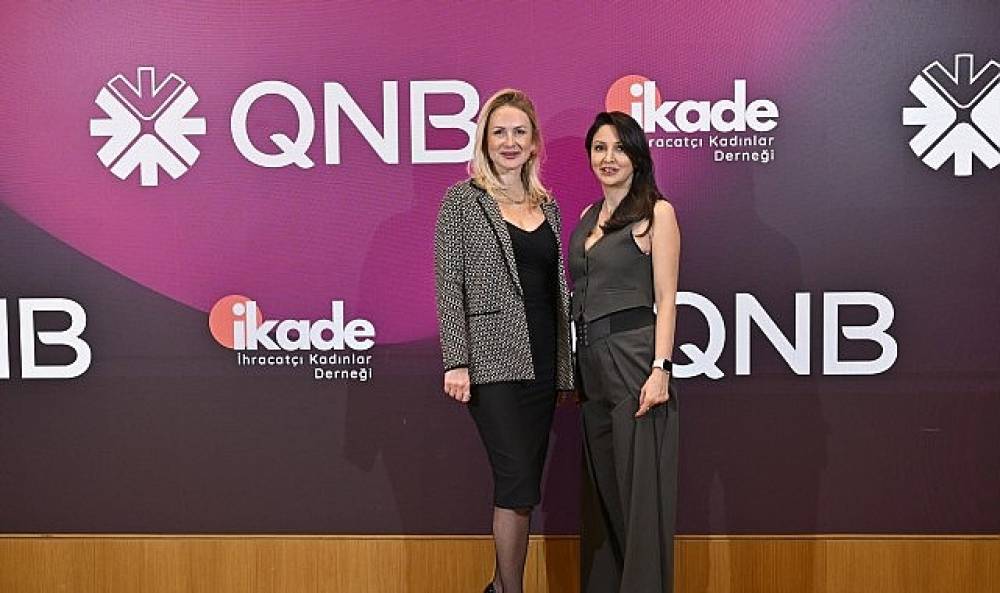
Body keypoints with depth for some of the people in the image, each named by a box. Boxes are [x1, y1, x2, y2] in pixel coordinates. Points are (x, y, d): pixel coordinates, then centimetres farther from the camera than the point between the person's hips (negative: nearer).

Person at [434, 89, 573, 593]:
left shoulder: (548, 205, 15)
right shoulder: (463, 200, 0)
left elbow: (557, 289, 16)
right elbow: (448, 285, -6)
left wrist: (566, 365, 14)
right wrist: (455, 361, -14)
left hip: (542, 360, 5)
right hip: (494, 359, -5)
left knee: (520, 484, 9)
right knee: (519, 481, -10)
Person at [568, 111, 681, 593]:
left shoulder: (657, 212, -3)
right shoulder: (588, 217, 16)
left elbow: (665, 297, -9)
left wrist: (660, 369, -18)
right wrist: (572, 366, 12)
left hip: (634, 356, -7)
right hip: (591, 359, 7)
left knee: (640, 487, -3)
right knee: (601, 487, 13)